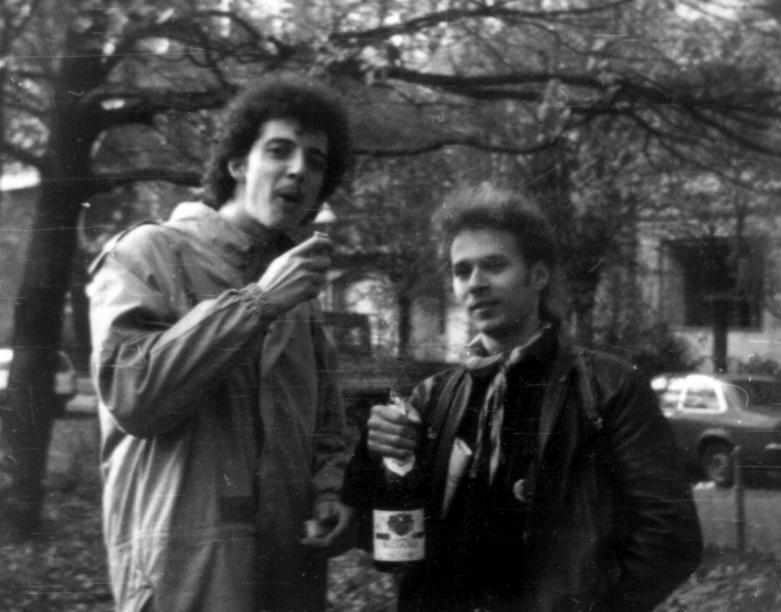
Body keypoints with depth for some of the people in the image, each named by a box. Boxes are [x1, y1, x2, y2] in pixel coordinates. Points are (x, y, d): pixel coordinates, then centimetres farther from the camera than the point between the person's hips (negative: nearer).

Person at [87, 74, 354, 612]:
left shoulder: (297, 291, 17)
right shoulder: (150, 255, -3)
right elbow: (131, 391, -16)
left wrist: (328, 491, 4)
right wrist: (256, 302, -16)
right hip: (190, 565, -6)